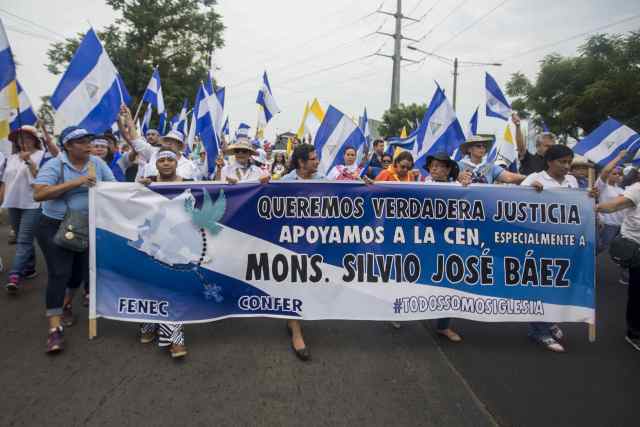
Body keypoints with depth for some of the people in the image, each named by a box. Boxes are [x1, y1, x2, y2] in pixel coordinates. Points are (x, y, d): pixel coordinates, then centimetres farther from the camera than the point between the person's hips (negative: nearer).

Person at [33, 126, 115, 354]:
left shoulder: (97, 163, 0)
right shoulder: (54, 165, -12)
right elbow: (38, 194, -23)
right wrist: (74, 183, -29)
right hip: (55, 227, -4)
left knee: (80, 269, 15)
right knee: (59, 273, -8)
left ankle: (66, 304, 44)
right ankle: (55, 329, -2)